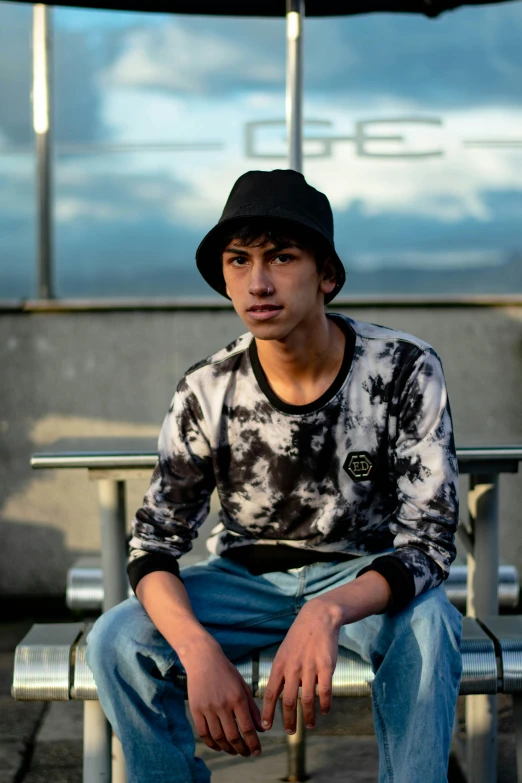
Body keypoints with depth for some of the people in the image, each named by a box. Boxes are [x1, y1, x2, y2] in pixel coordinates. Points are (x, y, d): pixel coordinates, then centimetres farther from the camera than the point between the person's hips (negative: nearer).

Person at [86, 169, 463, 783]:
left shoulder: (404, 371, -19)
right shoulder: (207, 393, -14)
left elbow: (428, 542, -22)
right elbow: (153, 543, -11)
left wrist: (328, 612, -43)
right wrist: (202, 653, -33)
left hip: (364, 576, -2)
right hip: (248, 575, 2)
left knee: (427, 625, -35)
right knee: (116, 641, -22)